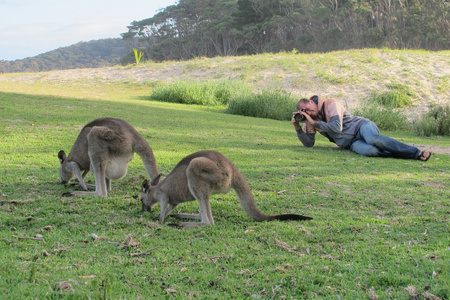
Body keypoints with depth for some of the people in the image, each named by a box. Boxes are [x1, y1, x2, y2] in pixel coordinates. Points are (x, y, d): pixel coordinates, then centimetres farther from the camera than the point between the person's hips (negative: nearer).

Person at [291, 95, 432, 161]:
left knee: (373, 139, -39)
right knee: (367, 150, -35)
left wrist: (314, 123, -15)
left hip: (361, 125, -3)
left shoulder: (330, 104, -4)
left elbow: (337, 127, -15)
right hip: (352, 143, 3)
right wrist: (297, 127, -4)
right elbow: (309, 143, 9)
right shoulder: (311, 121, 13)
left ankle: (416, 152, -33)